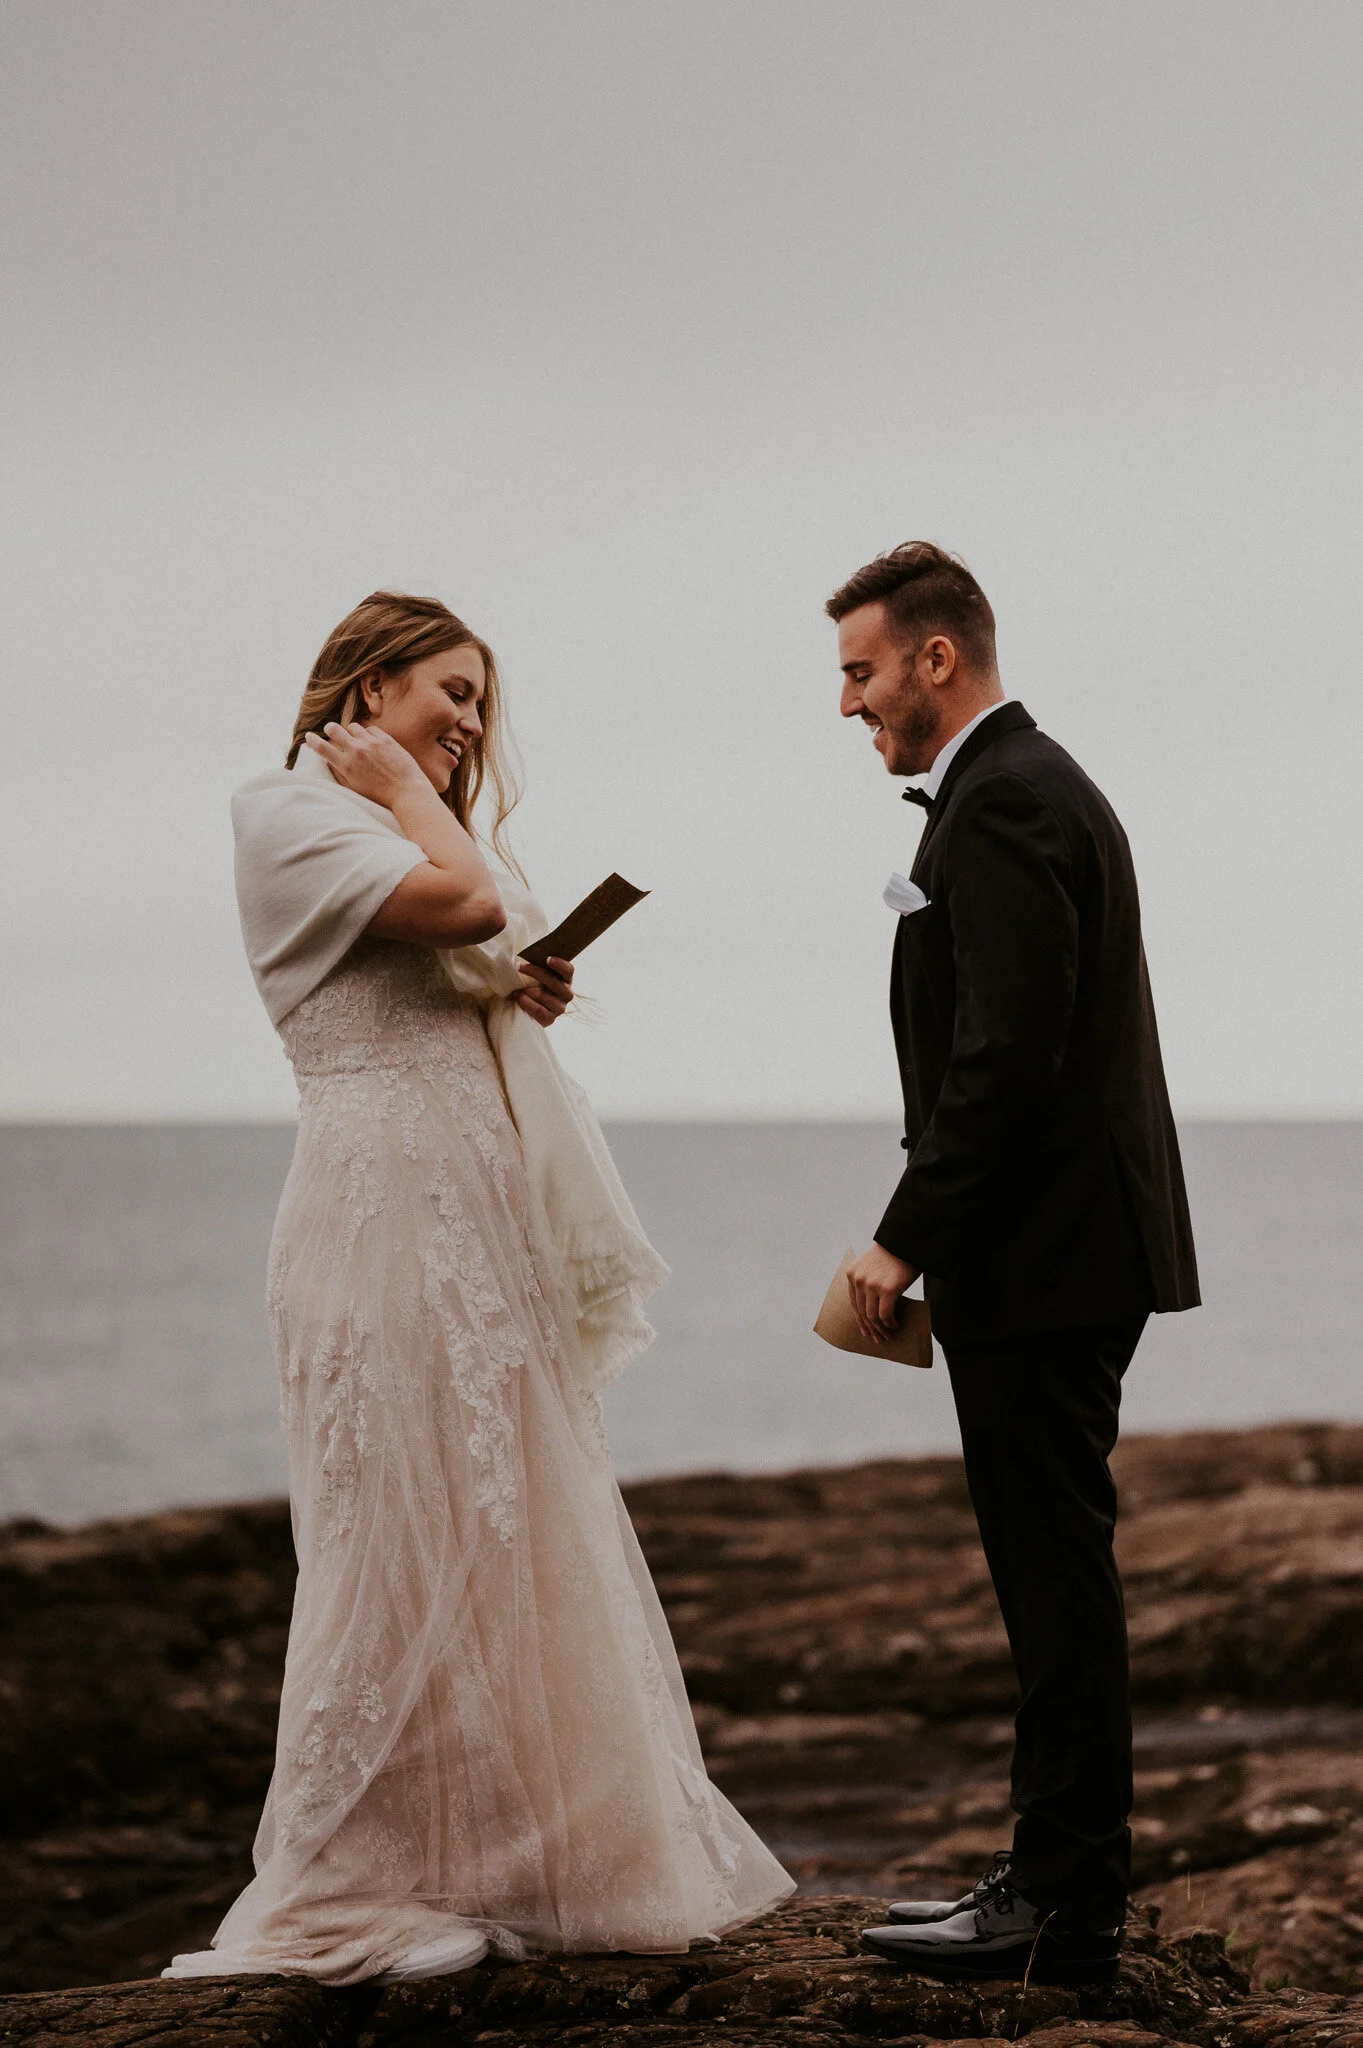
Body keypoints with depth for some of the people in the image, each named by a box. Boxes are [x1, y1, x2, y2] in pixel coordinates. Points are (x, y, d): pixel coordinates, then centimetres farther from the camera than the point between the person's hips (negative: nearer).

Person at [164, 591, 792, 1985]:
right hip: (391, 1218, -9)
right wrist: (405, 791, -4)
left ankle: (502, 1861, 18)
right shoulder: (288, 814, -6)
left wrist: (520, 990, 4)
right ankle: (347, 1893, 0)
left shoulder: (404, 833, 22)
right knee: (406, 1543, -7)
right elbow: (466, 904, -20)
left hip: (492, 1238, 9)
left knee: (519, 1534, 10)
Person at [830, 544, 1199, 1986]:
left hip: (1039, 1262, -11)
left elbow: (1004, 1057, -22)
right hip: (1072, 1247, 11)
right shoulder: (1037, 784, 19)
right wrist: (931, 1232, 17)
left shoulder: (997, 807, -15)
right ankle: (1059, 1878, 21)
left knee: (1055, 1574, -5)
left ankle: (1062, 1915, 0)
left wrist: (907, 1241, -16)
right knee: (1052, 1575, 14)